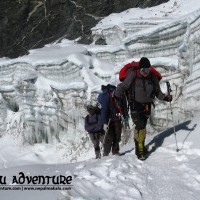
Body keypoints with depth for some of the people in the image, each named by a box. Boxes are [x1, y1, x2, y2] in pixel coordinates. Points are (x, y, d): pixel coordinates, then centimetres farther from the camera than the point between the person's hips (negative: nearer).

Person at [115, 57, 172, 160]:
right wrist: (118, 96, -19)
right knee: (140, 126, -16)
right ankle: (139, 150, -11)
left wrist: (165, 97, -11)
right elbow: (122, 87, -8)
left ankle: (141, 146, 29)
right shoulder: (132, 76, -16)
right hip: (135, 104, -4)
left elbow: (157, 92, 5)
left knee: (143, 126, 13)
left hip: (147, 105, 4)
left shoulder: (152, 77, -4)